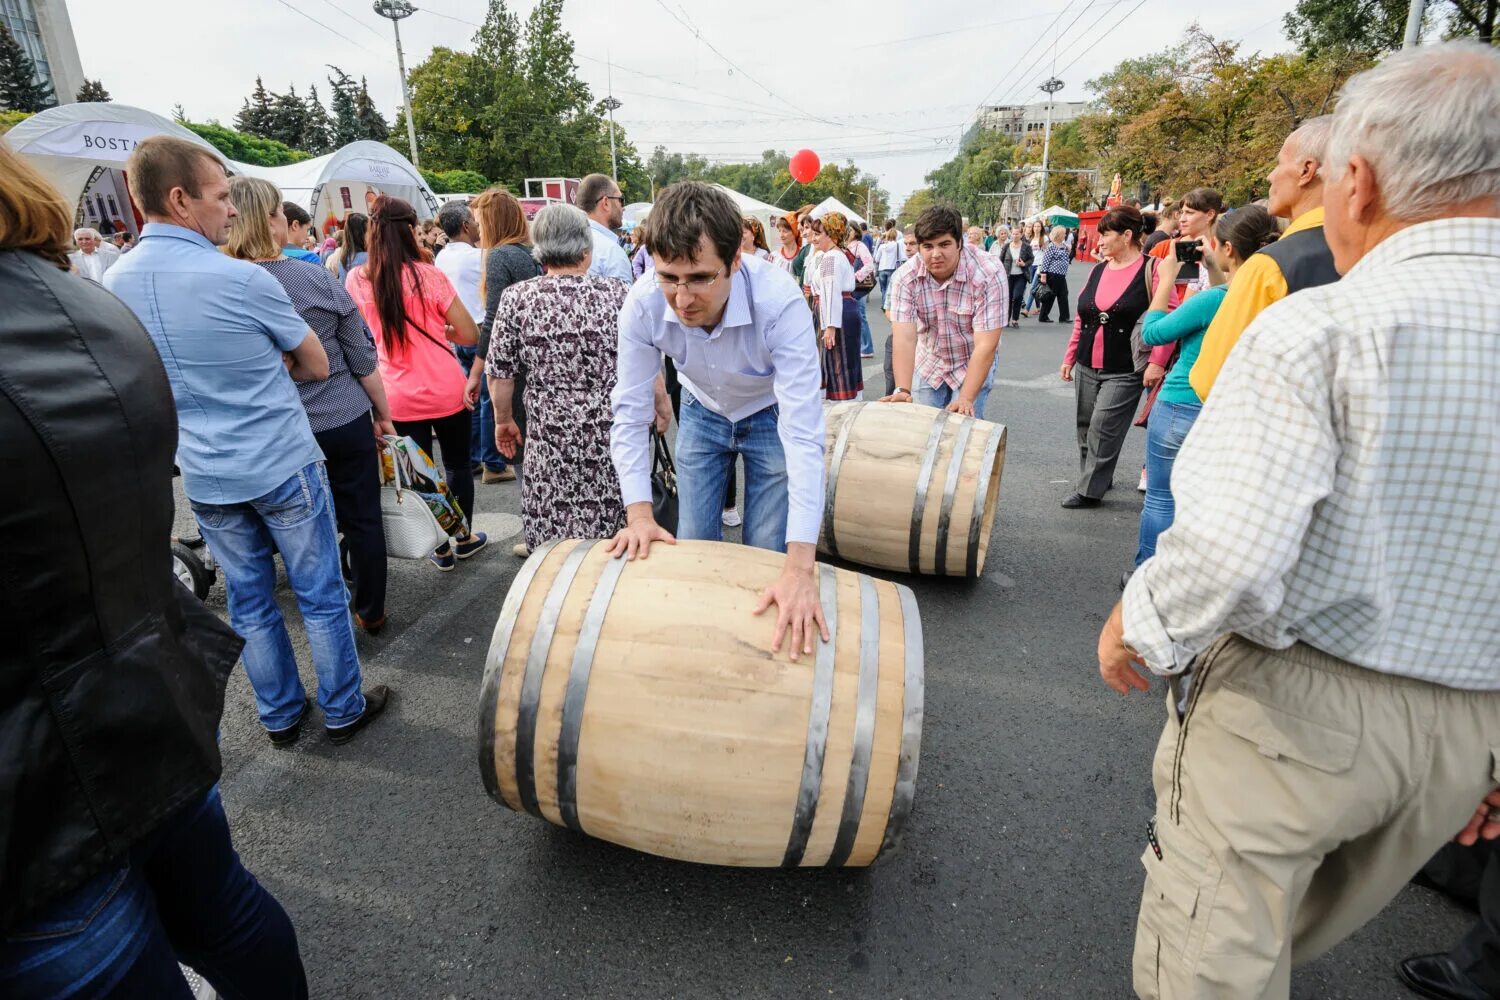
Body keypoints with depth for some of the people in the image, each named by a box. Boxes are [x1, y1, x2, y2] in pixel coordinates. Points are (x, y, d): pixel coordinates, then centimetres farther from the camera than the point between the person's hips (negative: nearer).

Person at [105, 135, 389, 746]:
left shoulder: (113, 283, 1)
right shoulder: (241, 279, -17)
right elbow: (316, 366, -5)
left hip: (204, 478, 6)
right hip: (284, 467, -5)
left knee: (249, 604, 16)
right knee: (320, 596, 9)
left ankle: (280, 717, 31)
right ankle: (343, 711, 23)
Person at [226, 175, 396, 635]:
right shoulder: (317, 277, -12)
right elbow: (362, 359, -7)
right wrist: (384, 414, 5)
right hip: (345, 421, -2)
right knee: (363, 519, 12)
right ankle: (371, 612, 24)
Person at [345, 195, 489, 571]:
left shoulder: (356, 280, -3)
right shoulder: (428, 275, -13)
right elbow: (469, 335, -10)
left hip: (398, 395, 2)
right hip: (447, 391, -2)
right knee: (457, 463, 17)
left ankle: (440, 547, 23)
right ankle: (464, 537, 31)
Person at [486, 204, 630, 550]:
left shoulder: (517, 297, -2)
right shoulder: (618, 293, -3)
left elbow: (500, 374, 2)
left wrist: (503, 420, 18)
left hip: (551, 438, 0)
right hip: (614, 437, 0)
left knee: (555, 543, 11)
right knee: (614, 540, 13)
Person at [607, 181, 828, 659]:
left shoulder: (780, 303, -39)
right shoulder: (643, 305, -30)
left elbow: (803, 434, -42)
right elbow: (630, 412, -20)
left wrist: (800, 568, -48)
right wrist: (639, 512, -30)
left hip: (771, 416, -2)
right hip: (701, 412, 3)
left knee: (765, 554, -2)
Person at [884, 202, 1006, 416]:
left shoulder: (987, 273, -26)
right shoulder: (905, 277, -19)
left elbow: (986, 344, -28)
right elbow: (905, 338, -26)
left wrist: (966, 399, -35)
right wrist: (902, 390, -39)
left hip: (973, 365, -2)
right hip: (928, 365, 2)